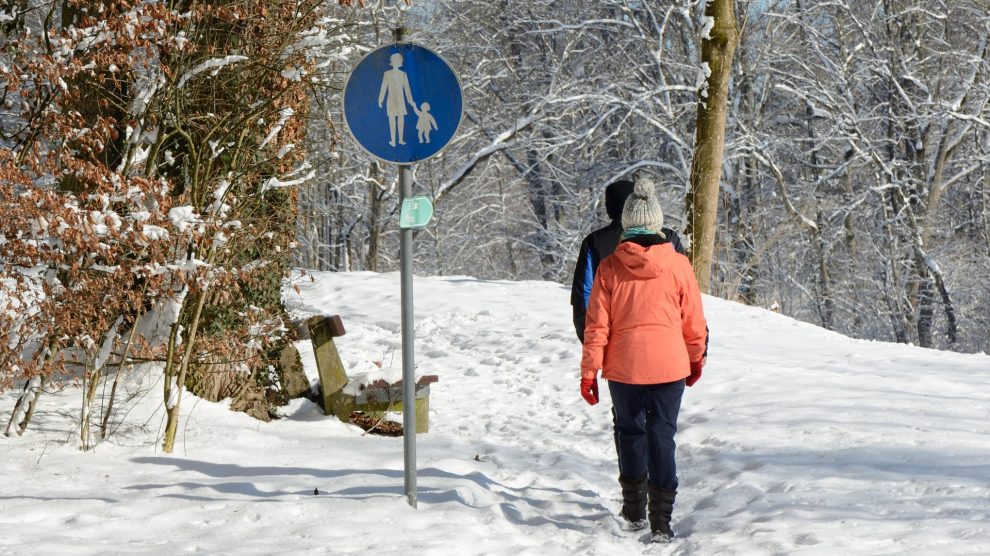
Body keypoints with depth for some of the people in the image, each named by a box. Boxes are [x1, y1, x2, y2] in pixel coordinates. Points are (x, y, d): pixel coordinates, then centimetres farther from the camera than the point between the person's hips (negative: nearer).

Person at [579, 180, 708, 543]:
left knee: (629, 431, 18)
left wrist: (589, 371, 4)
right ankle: (661, 522, -1)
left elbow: (596, 325, -3)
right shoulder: (678, 265, -4)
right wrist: (696, 360, 20)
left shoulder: (610, 267, -4)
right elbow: (694, 322, 3)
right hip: (669, 365, 0)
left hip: (623, 366, 0)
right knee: (662, 437, 4)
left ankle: (635, 509, 26)